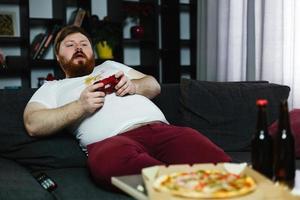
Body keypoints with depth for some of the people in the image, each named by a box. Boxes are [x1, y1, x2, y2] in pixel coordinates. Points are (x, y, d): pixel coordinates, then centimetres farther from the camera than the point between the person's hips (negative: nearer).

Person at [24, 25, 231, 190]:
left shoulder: (110, 66, 37)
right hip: (111, 140, -3)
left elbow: (154, 85, 31)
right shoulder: (52, 88, 25)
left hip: (160, 128, 4)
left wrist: (133, 86, 7)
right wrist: (80, 106, -4)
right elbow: (33, 125, 7)